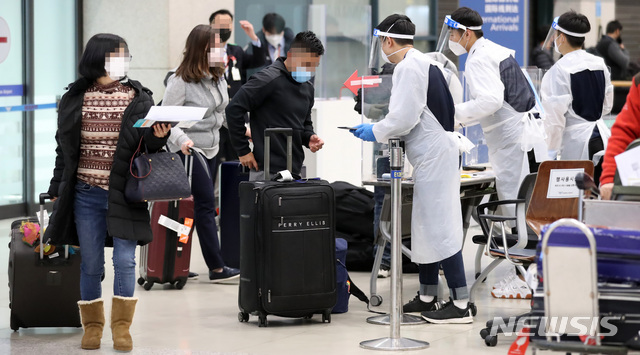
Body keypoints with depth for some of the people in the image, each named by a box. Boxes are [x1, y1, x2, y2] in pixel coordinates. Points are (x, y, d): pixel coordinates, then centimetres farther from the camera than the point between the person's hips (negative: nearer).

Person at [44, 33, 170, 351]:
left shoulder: (138, 99, 2)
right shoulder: (74, 100, 4)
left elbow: (148, 145, 5)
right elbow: (64, 149, 11)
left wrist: (158, 137, -18)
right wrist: (57, 191, 10)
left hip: (124, 194, -1)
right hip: (86, 195, 1)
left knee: (125, 260, -4)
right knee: (91, 264, 6)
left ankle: (121, 327, 8)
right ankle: (92, 325, 19)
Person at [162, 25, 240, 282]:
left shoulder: (218, 77, 9)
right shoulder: (180, 82, -15)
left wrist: (240, 128, 12)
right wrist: (182, 139, -31)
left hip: (211, 149, 8)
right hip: (189, 151, -8)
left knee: (202, 207, 8)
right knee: (206, 205, -9)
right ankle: (216, 268, -6)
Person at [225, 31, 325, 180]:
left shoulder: (308, 87, 15)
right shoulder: (269, 79, -12)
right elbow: (234, 109, -15)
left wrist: (309, 138, 4)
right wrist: (243, 150, -12)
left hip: (295, 171, 8)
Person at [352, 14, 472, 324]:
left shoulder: (408, 68, -14)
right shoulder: (425, 62, 17)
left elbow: (403, 118, -18)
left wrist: (375, 132, -3)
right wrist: (380, 130, 20)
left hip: (433, 155, -10)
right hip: (434, 151, 10)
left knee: (439, 228, -10)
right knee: (424, 226, 15)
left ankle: (460, 305, -10)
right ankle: (427, 297, 23)